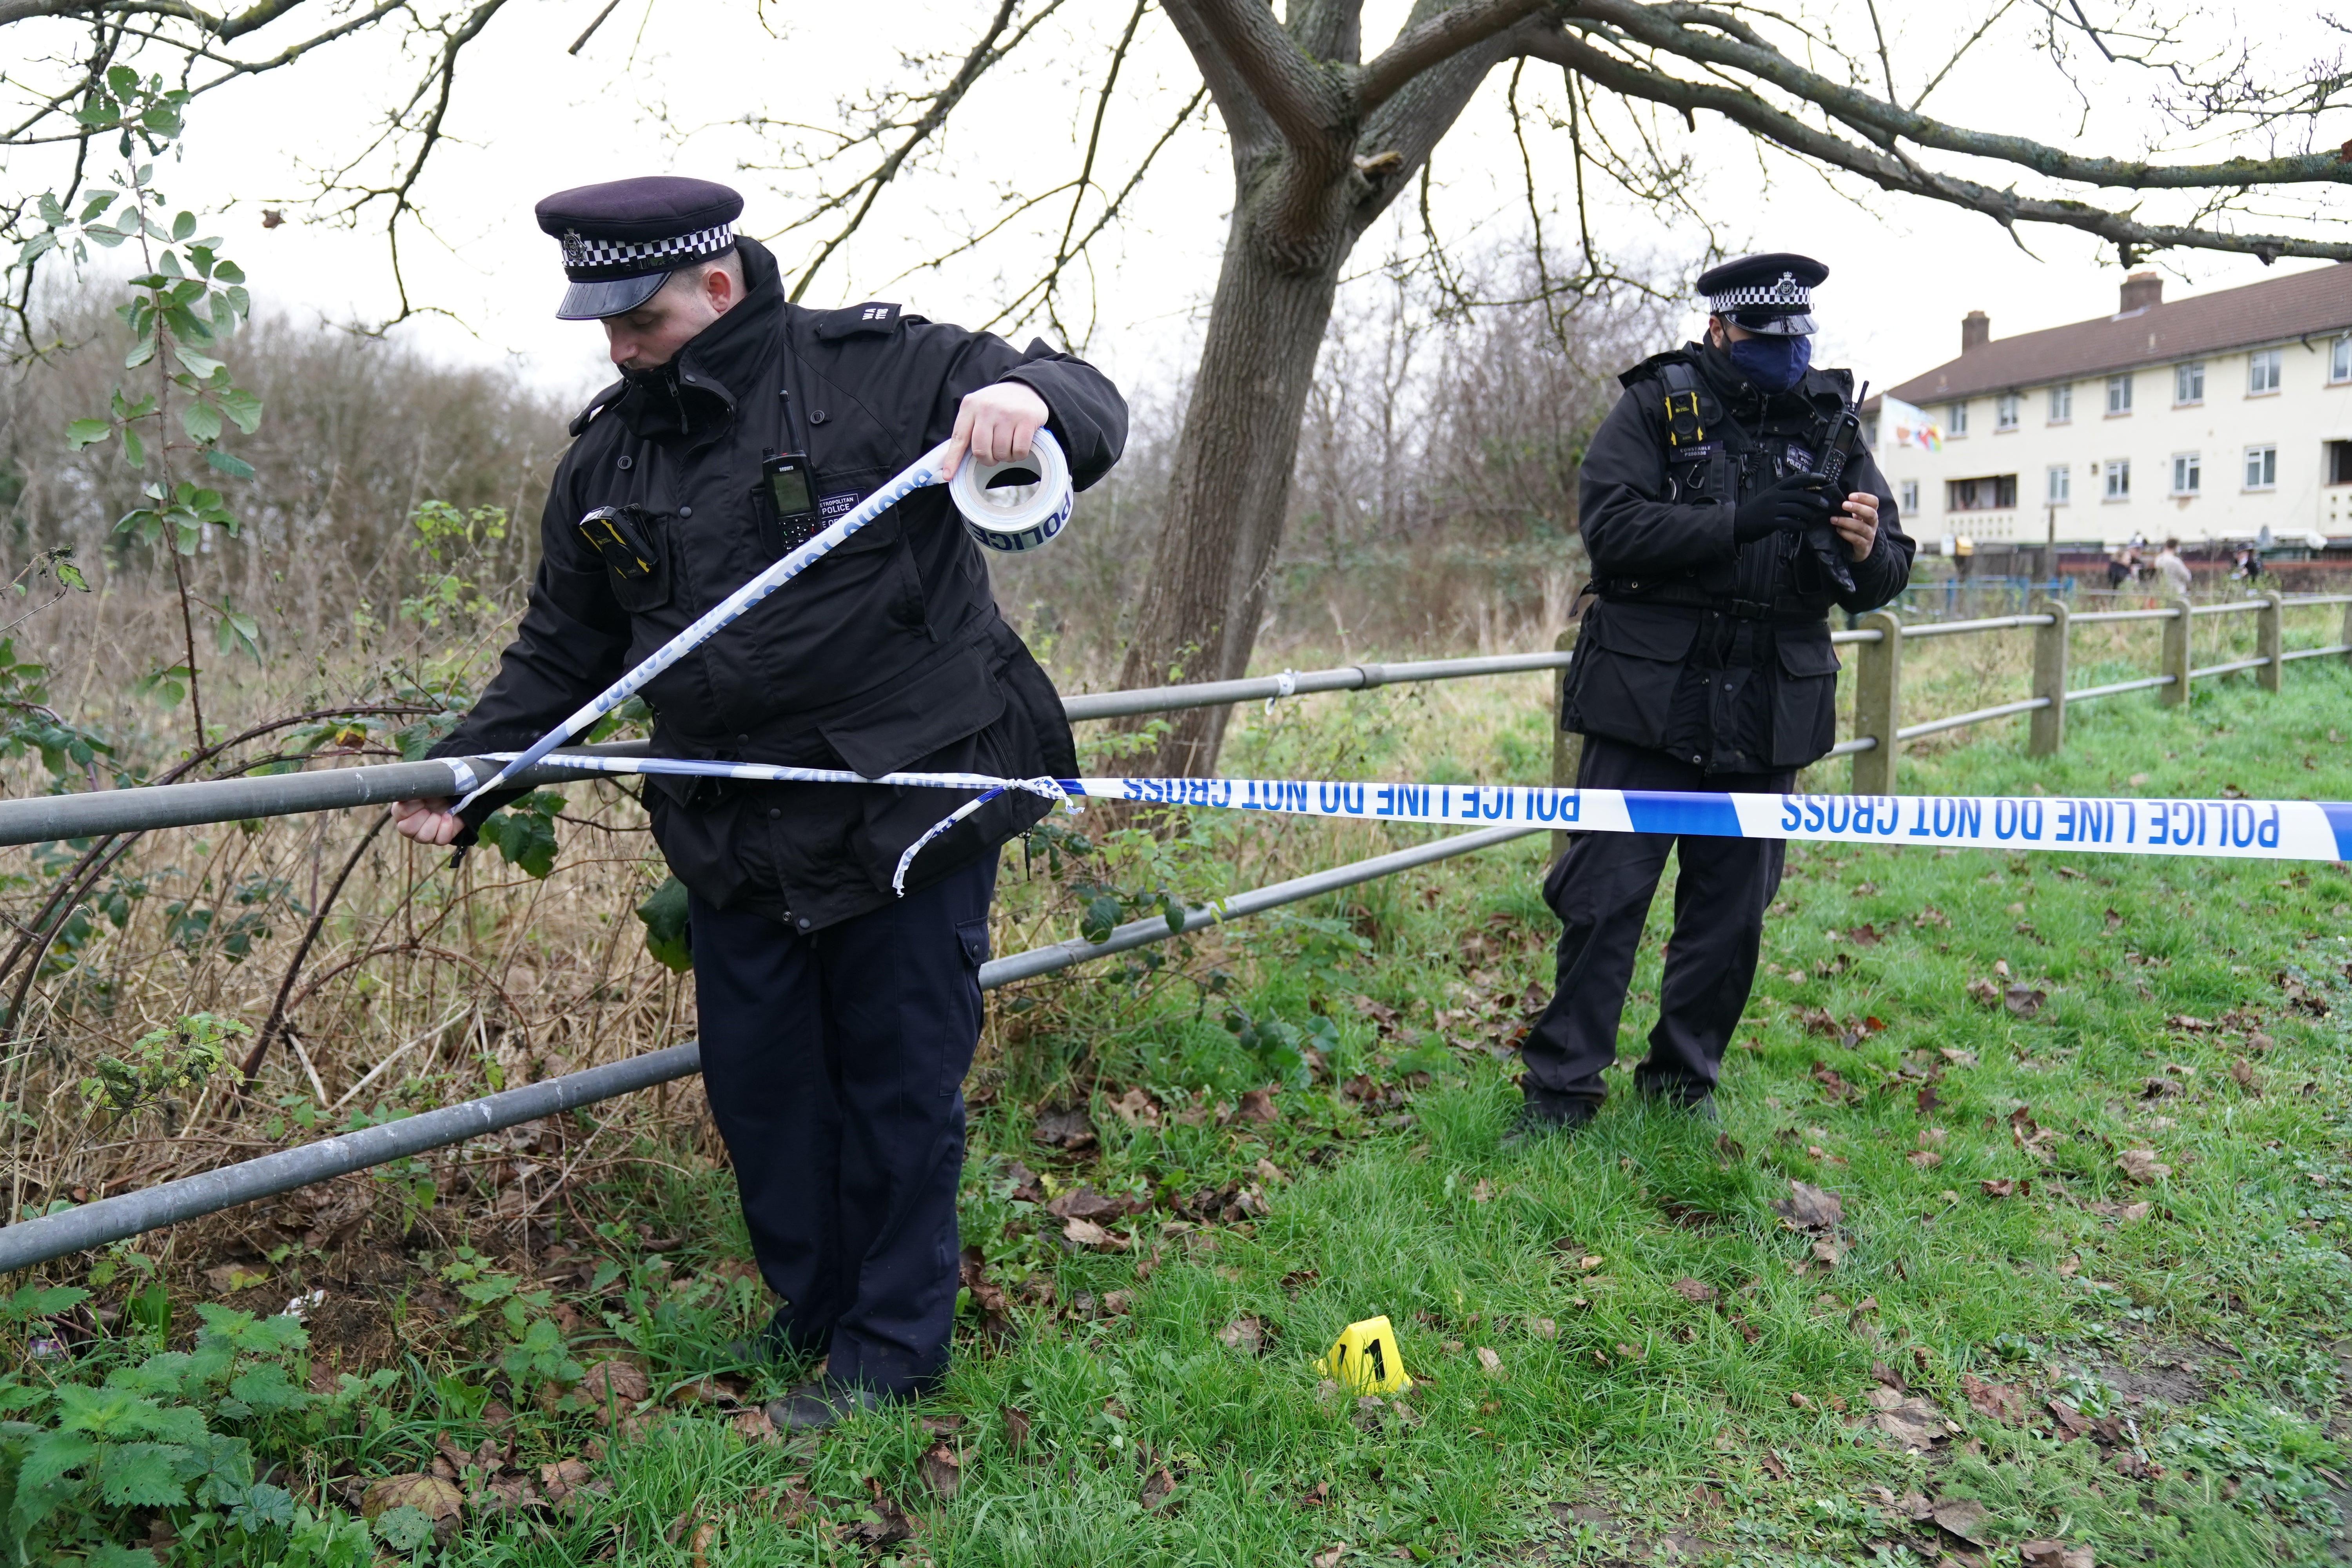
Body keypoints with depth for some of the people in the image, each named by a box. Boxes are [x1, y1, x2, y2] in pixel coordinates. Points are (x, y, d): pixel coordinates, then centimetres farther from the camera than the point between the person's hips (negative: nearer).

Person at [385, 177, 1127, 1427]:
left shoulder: (881, 371, -6)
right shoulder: (607, 458, 10)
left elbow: (1092, 410, -4)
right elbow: (561, 652, 16)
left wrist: (1027, 396, -28)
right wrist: (464, 771, 3)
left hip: (912, 812, -5)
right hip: (734, 842, 5)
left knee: (900, 1079, 5)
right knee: (758, 1086, 12)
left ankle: (892, 1348, 23)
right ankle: (807, 1317, 33)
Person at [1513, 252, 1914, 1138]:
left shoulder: (1828, 424, 11)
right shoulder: (1657, 407, 1)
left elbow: (1886, 578, 9)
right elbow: (1611, 525, -14)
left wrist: (1867, 550, -14)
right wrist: (1738, 521, -21)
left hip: (1767, 722, 4)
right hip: (1650, 700, -3)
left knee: (1732, 913, 10)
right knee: (1606, 897, -2)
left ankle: (1683, 1083, 26)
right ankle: (1562, 1087, 9)